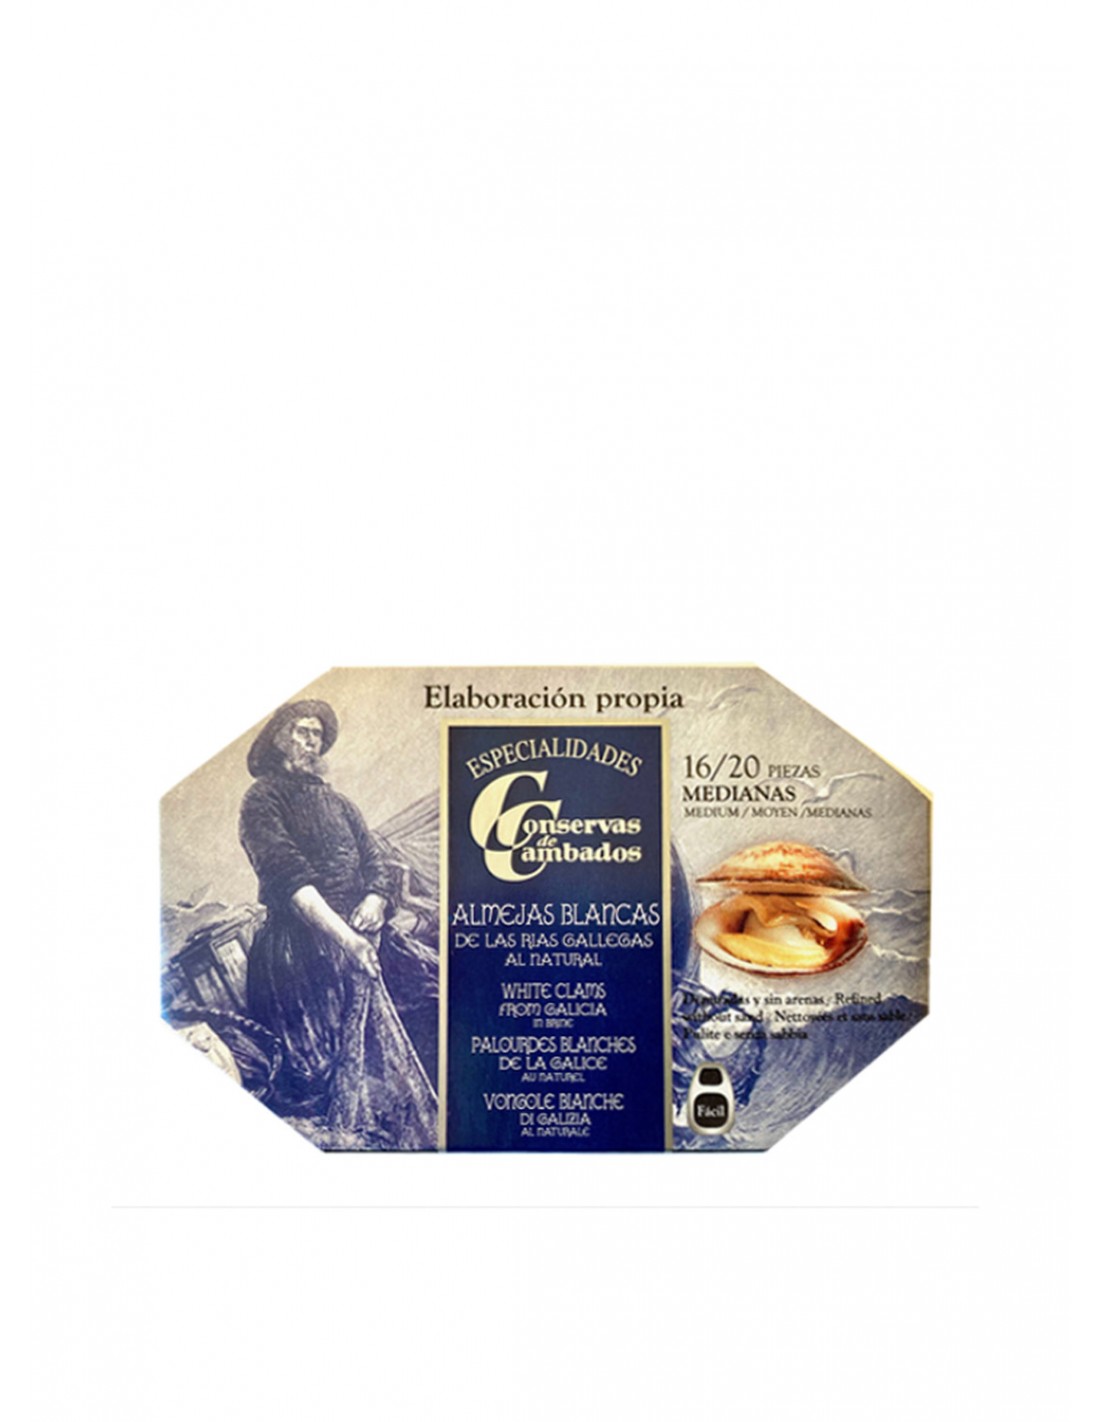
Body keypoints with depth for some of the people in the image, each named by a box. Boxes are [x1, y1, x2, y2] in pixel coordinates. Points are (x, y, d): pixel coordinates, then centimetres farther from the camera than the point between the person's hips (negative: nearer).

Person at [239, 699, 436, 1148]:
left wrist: (375, 900, -10)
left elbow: (375, 864, 15)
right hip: (300, 948, -5)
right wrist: (341, 934, -21)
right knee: (314, 1060, -9)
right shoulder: (263, 798, 2)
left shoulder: (338, 803, 21)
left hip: (354, 944, 6)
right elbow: (286, 875, -11)